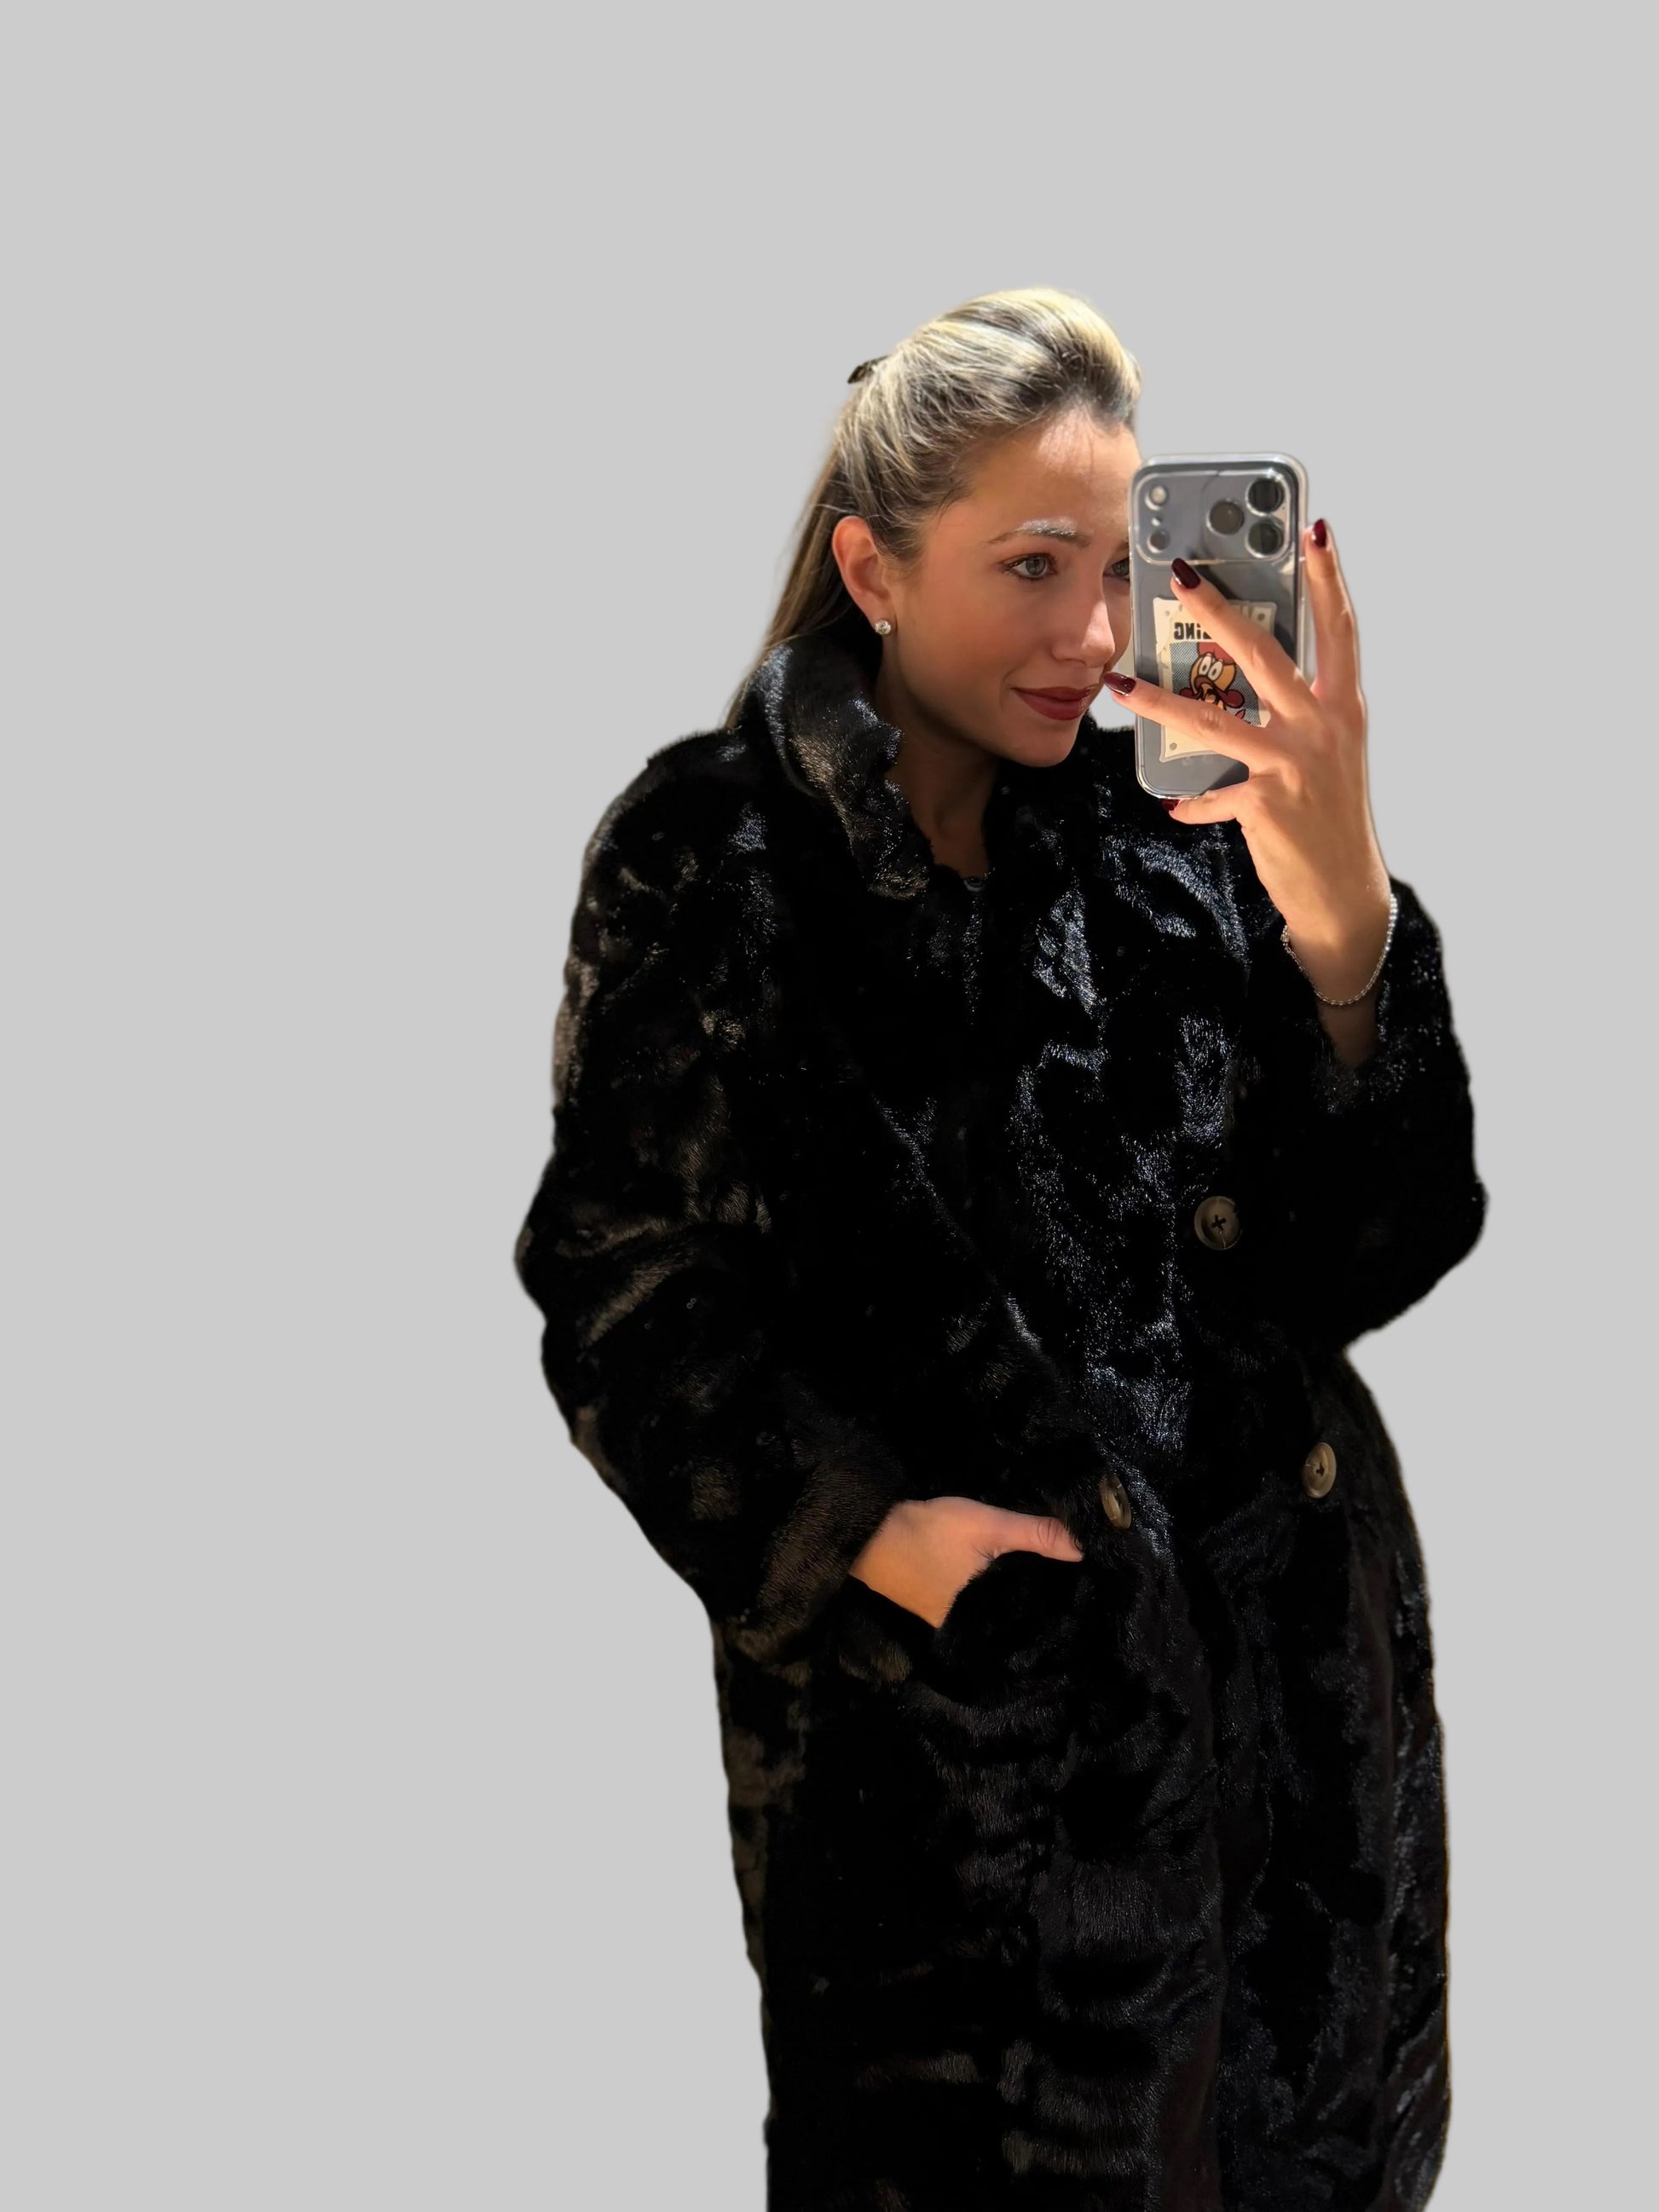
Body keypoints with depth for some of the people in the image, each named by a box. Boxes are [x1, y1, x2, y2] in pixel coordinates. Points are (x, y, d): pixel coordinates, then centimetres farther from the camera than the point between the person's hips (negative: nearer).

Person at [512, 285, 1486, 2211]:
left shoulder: (1172, 832, 1)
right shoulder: (717, 860, -7)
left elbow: (1368, 1260, -5)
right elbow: (626, 1295, -5)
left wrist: (1338, 910, -19)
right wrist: (868, 1532, -19)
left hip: (1290, 1676, 4)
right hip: (937, 1723, -4)